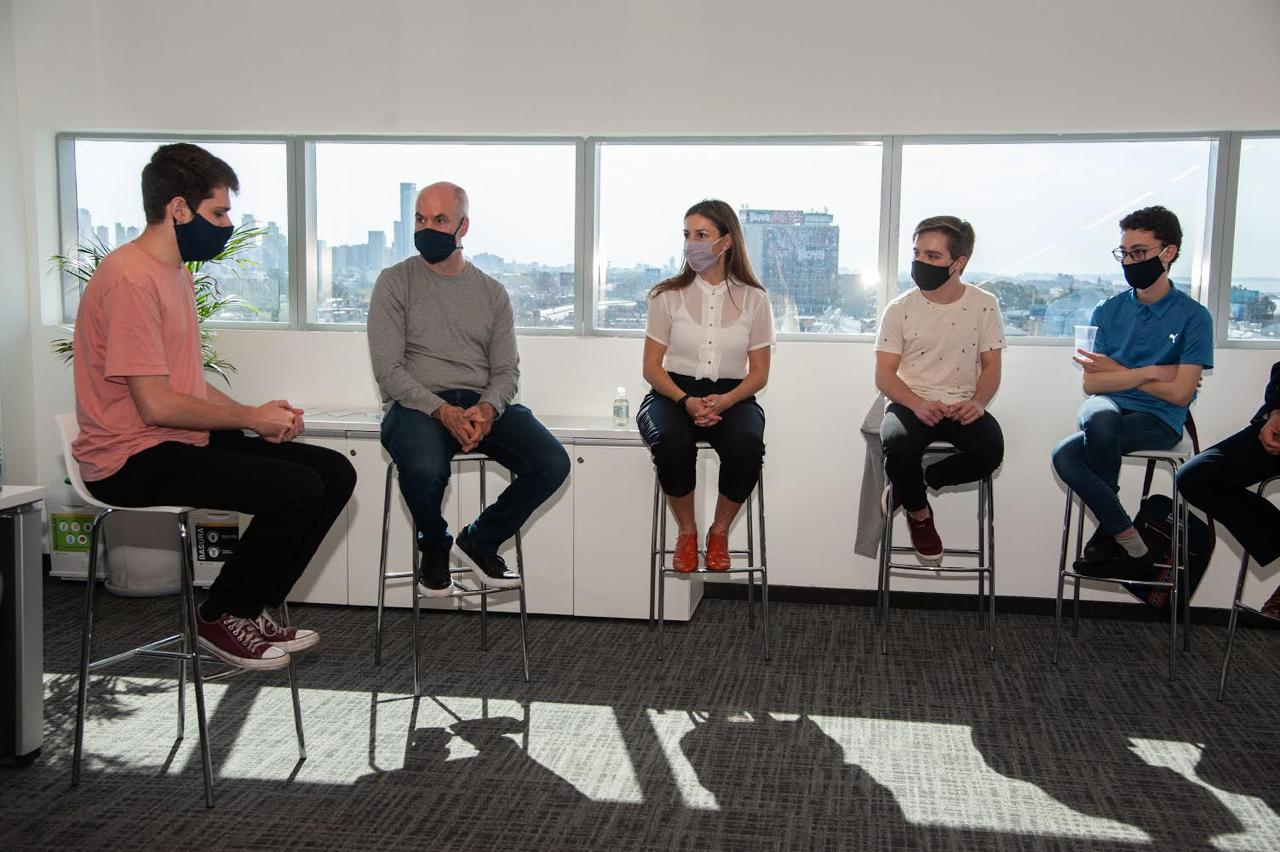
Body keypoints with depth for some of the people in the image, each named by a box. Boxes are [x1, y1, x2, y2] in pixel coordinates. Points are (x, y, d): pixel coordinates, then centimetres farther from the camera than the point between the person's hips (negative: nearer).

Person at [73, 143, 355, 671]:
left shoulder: (176, 272, 15)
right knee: (297, 489, -24)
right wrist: (252, 418, -10)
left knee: (335, 473, 0)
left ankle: (251, 609, 8)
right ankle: (219, 617, -2)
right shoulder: (132, 278, -17)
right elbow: (156, 405, -21)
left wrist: (258, 415, 1)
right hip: (132, 458, -10)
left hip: (187, 441, 10)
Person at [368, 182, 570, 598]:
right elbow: (388, 369, -4)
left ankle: (480, 540, 5)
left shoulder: (491, 292, 15)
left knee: (552, 464, -20)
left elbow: (506, 369, 10)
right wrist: (443, 412, -19)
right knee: (425, 470, -37)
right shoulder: (395, 282, 4)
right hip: (417, 404, -3)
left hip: (483, 404, 4)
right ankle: (434, 548, -1)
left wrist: (487, 408, -13)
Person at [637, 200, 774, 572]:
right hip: (673, 393, 0)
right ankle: (686, 533, -8)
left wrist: (725, 400, -16)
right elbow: (652, 366, 2)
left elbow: (759, 372, 4)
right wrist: (686, 401, -17)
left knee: (747, 446, -33)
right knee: (672, 443, -35)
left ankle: (719, 533, -6)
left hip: (731, 397, 1)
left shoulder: (753, 298, 4)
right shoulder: (668, 295, 3)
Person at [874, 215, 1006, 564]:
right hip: (910, 403, -1)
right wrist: (917, 404, -21)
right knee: (898, 444, -34)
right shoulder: (900, 309, -1)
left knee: (990, 449, -30)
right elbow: (884, 375, -2)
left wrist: (978, 402, -16)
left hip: (961, 405, 1)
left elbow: (991, 367, 6)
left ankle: (911, 484, -3)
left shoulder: (984, 305, 2)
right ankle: (918, 513, -2)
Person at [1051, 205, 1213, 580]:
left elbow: (1180, 394, -9)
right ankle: (1133, 548, -22)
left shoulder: (1193, 316, -2)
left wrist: (1117, 372, -3)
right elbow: (1091, 384, 1)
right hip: (1108, 410, 4)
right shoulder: (1108, 310, 9)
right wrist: (1151, 372, -8)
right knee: (1100, 416, -35)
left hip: (1158, 421, -4)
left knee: (1067, 453, -31)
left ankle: (1109, 527, -1)